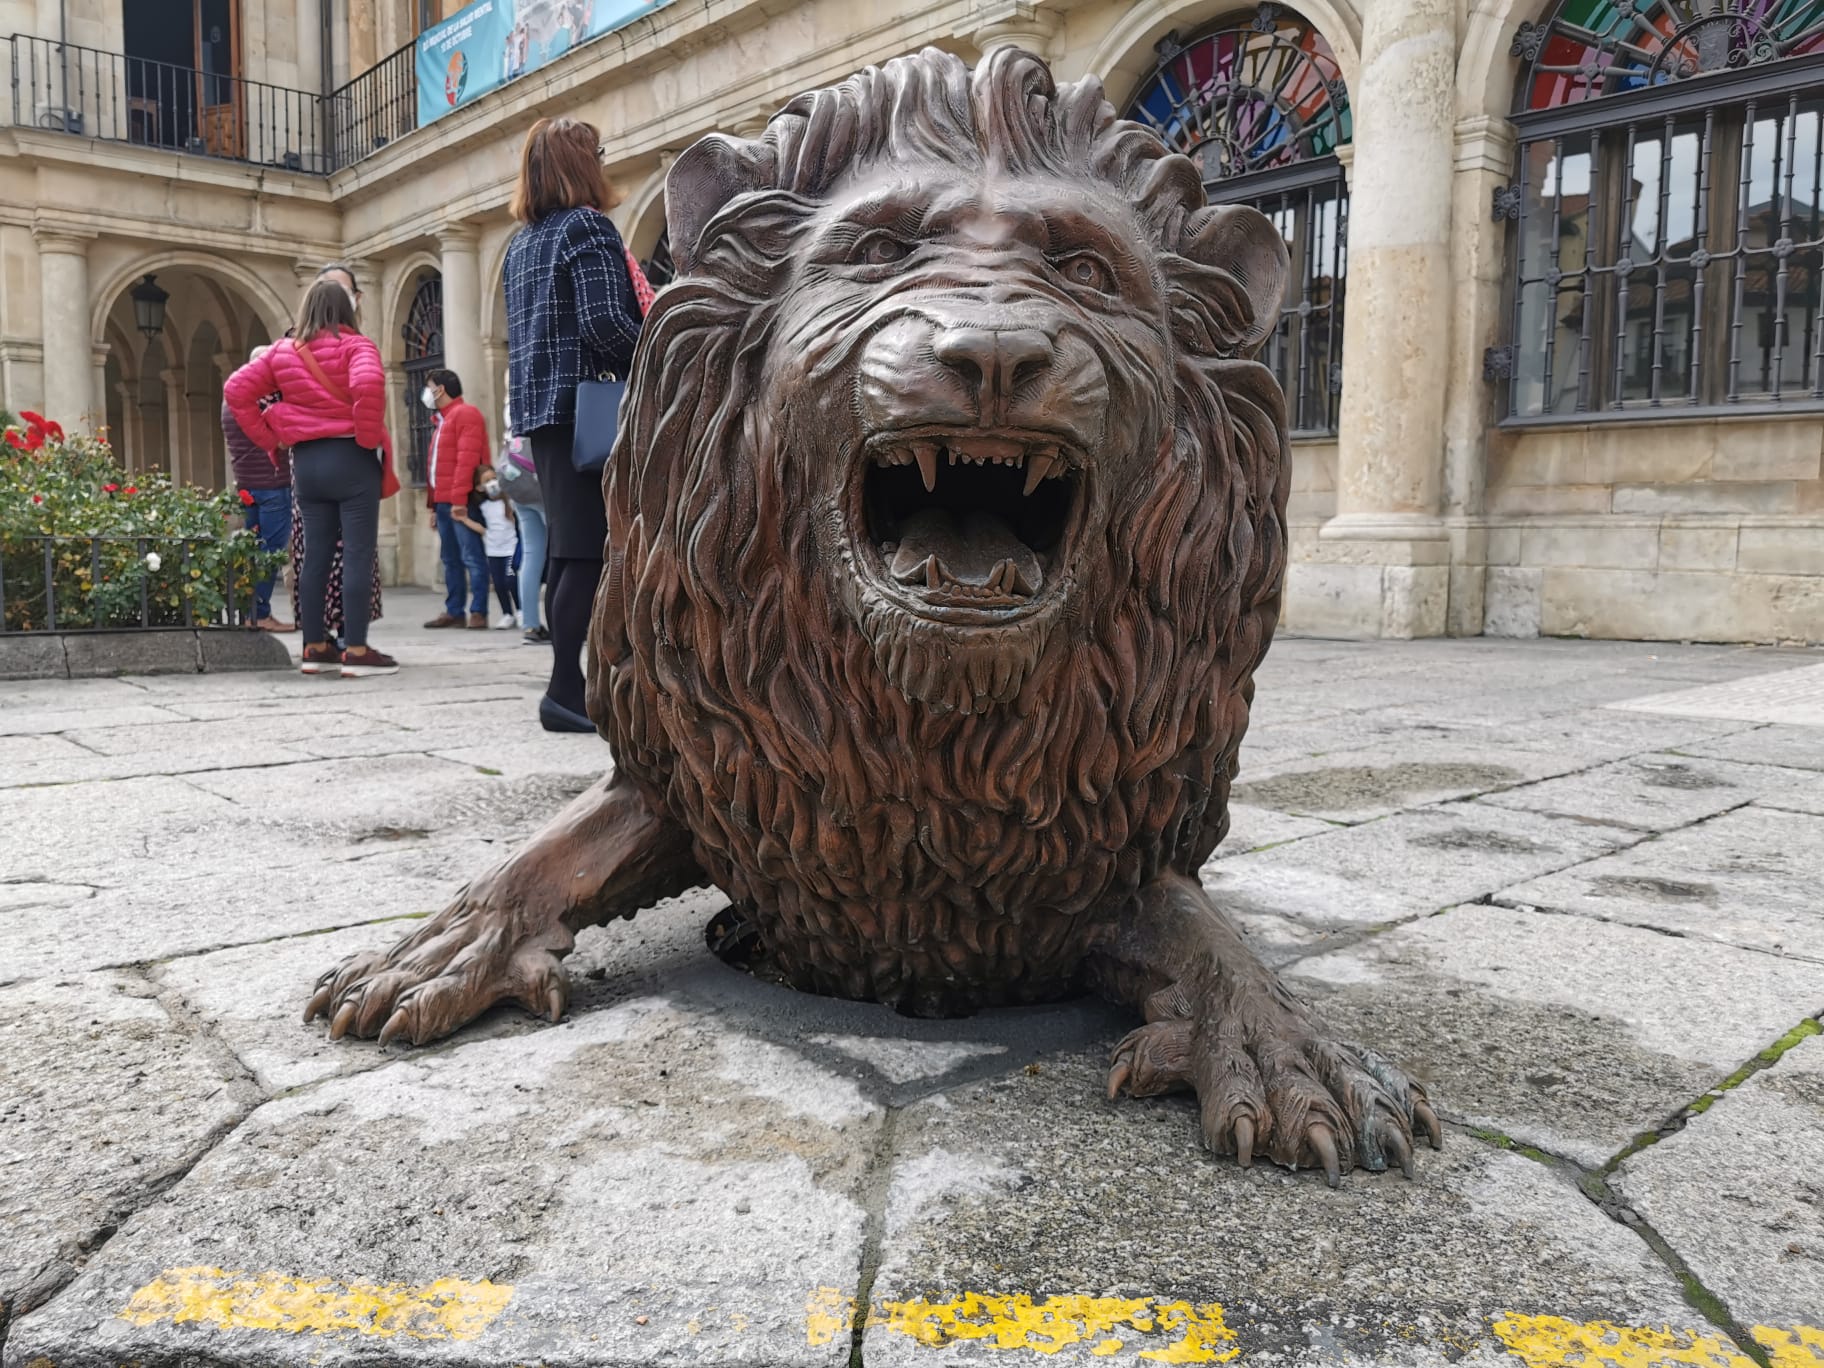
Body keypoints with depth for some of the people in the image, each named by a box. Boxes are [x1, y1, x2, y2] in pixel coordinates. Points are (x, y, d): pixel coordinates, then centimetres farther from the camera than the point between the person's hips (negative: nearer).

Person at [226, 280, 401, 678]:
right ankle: (357, 651, -5)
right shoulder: (355, 346, -7)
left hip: (306, 461, 6)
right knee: (357, 555, -4)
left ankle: (315, 648, 15)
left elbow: (237, 389, 9)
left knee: (316, 555, 11)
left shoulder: (282, 352, 11)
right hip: (351, 458, -5)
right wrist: (369, 437, -15)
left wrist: (268, 437, 10)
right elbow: (369, 384, -27)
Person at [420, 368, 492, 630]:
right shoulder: (441, 420, 24)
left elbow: (467, 459, -15)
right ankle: (454, 612, 11)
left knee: (472, 558, -8)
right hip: (443, 501, 9)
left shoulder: (465, 414, -5)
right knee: (451, 560, 8)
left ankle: (478, 612, -9)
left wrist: (459, 498, -21)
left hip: (460, 502, -9)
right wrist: (433, 503, 19)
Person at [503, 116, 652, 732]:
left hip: (537, 405, 9)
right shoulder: (586, 227, -6)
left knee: (565, 547, 11)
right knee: (589, 550, -9)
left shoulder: (521, 242, 20)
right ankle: (567, 690, -10)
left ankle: (571, 683, 15)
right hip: (585, 404, -9)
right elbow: (605, 322, -18)